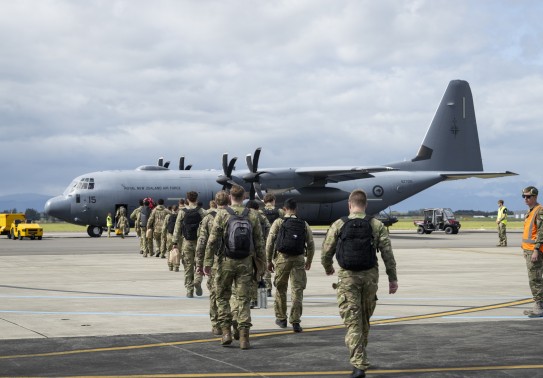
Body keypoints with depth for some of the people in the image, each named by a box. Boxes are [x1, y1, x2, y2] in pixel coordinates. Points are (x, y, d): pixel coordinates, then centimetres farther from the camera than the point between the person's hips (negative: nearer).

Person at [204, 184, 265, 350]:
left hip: (226, 262, -1)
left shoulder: (222, 214, -6)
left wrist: (207, 261, -3)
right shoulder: (252, 215, 1)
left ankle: (226, 332, 5)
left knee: (222, 296, 14)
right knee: (244, 299, 5)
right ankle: (244, 337, 0)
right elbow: (259, 242, 3)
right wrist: (261, 263, 10)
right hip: (246, 262, 2)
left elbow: (213, 240, -8)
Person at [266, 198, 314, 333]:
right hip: (299, 260, 1)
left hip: (282, 258, -1)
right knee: (297, 291, 2)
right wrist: (309, 260, 23)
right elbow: (311, 244, 9)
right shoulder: (304, 224, 7)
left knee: (280, 289, 15)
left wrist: (269, 260, 5)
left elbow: (270, 242, -3)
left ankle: (281, 318, 23)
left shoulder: (279, 222, 0)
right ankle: (295, 322, -5)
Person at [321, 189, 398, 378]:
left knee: (353, 321, -2)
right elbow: (388, 254, -5)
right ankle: (359, 355, 36)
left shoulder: (338, 225, -3)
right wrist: (392, 278, 2)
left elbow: (326, 252, 2)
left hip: (347, 277, -2)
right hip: (370, 277, 2)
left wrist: (328, 268, 22)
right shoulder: (377, 225, -2)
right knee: (365, 318, 20)